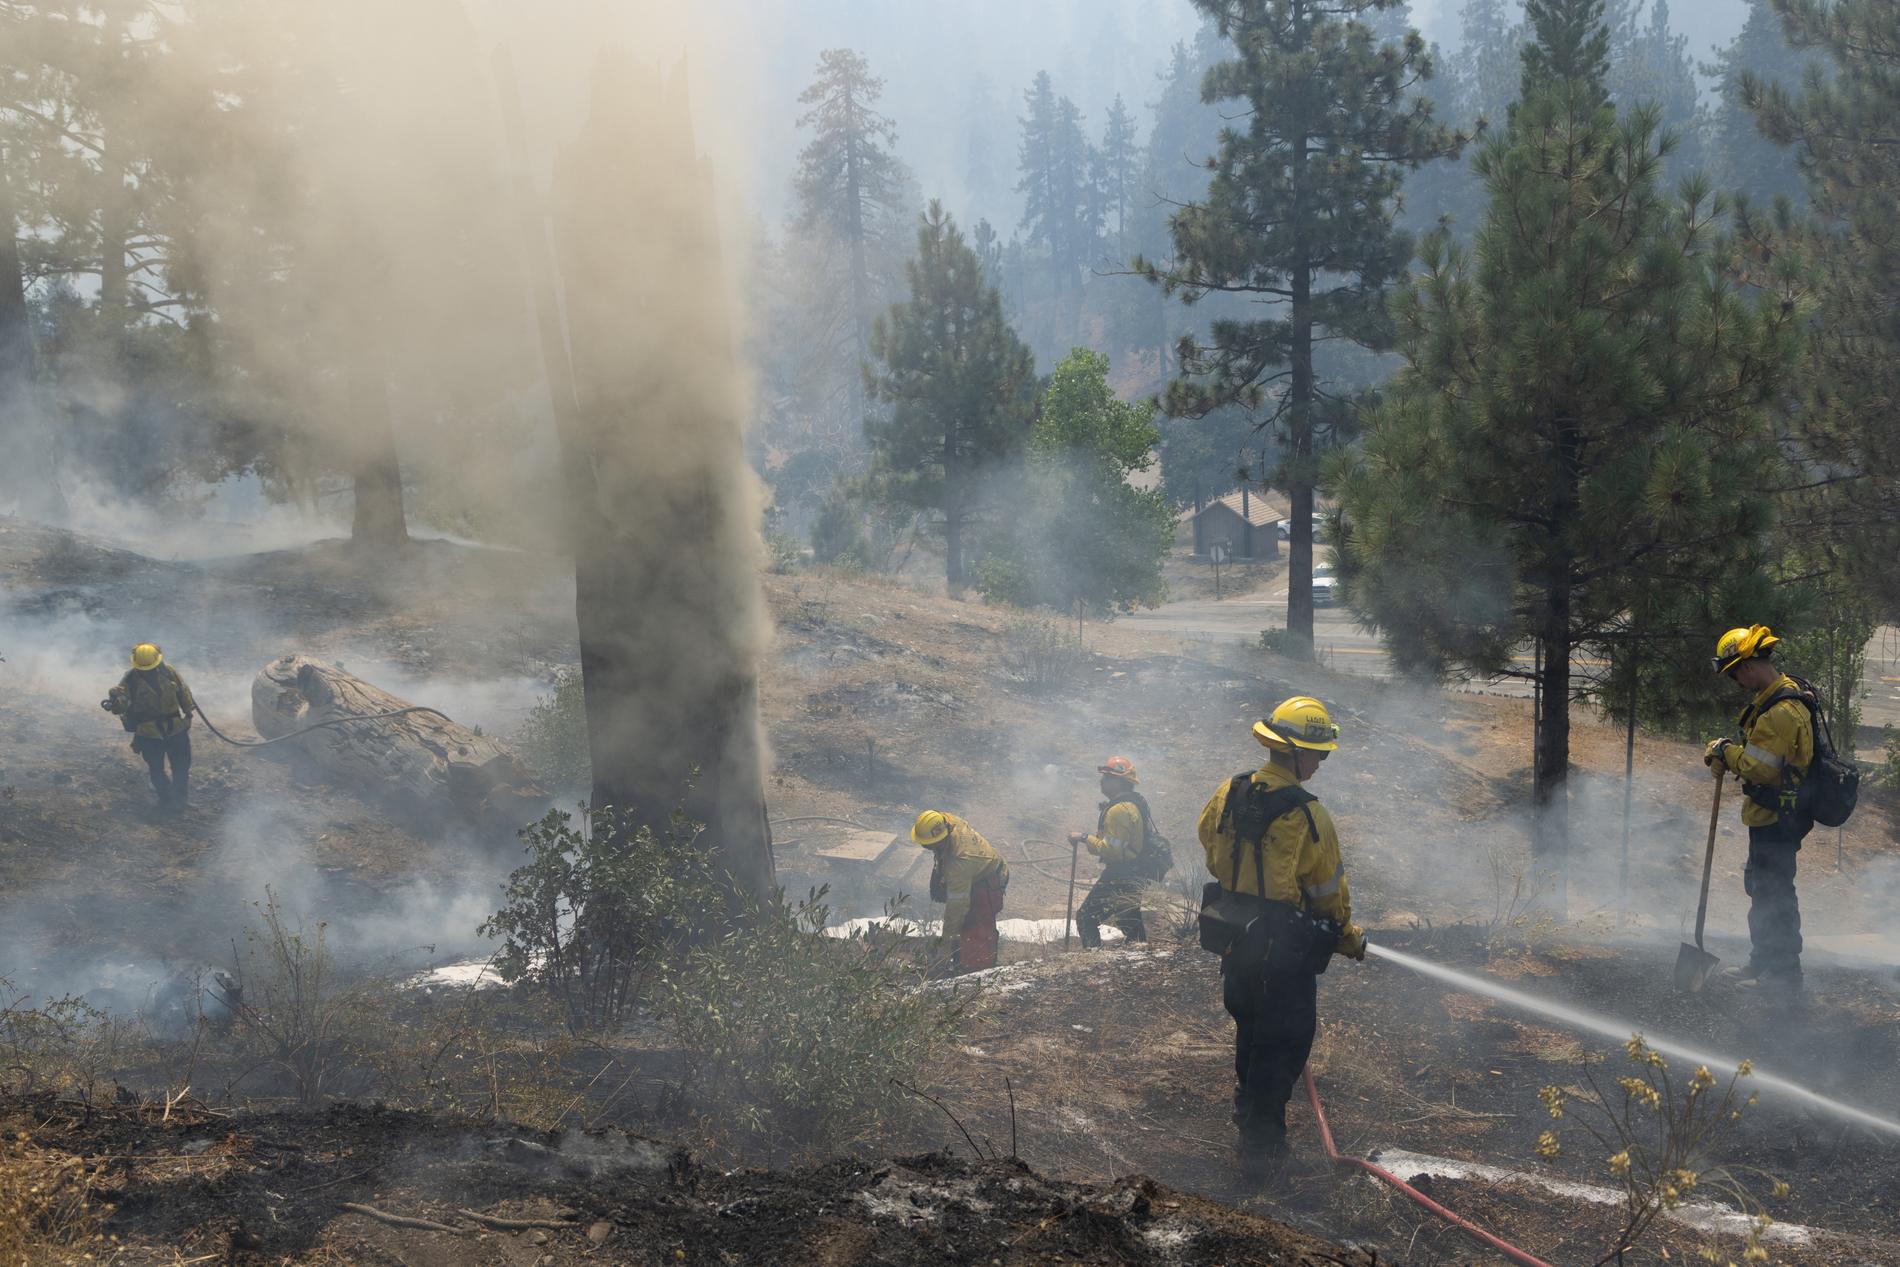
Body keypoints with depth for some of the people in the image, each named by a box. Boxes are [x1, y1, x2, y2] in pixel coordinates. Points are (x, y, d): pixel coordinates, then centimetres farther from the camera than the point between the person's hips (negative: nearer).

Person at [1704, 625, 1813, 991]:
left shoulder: (1781, 711, -25)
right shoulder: (1780, 696, 10)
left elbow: (1759, 767, -26)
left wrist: (1725, 752, -11)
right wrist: (1728, 754, 2)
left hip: (1776, 819, -11)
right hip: (1773, 814, 11)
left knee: (1774, 893, -2)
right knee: (1761, 887, 21)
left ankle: (1785, 972, 6)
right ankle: (1763, 961, 33)